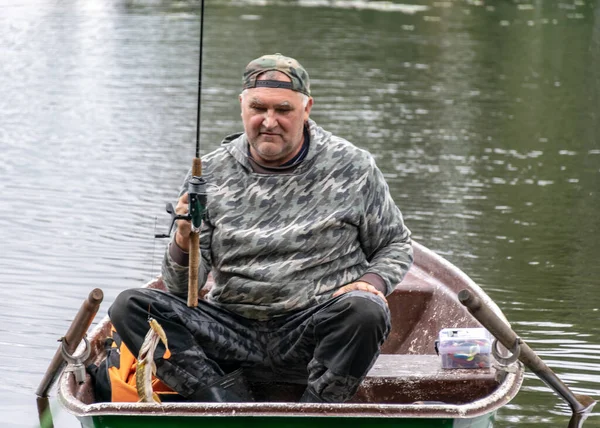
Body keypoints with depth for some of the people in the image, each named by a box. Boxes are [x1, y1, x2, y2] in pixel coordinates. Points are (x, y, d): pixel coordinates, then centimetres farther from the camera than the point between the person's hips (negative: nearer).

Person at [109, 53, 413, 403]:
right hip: (234, 332, 3)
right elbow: (184, 290, 3)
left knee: (362, 310, -35)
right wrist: (183, 243, -19)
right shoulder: (211, 174, 5)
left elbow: (396, 245, 15)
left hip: (313, 335, -2)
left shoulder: (352, 168, 3)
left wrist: (373, 281, -8)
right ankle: (235, 408, -30)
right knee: (131, 306, -18)